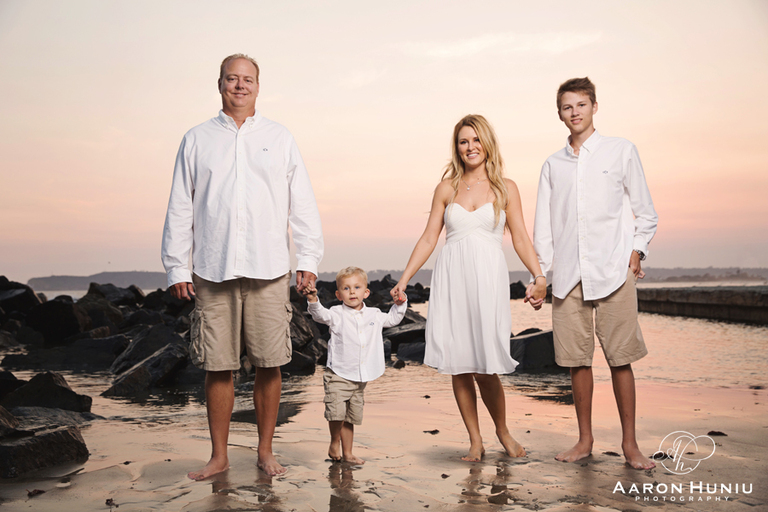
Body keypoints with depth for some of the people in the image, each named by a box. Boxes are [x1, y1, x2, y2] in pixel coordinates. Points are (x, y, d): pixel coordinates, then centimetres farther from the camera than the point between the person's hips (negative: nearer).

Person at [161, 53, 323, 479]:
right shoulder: (197, 140, 11)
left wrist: (308, 258, 3)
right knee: (217, 367, 4)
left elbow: (302, 202, 10)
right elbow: (180, 208, 9)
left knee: (269, 366, 3)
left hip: (268, 270, 0)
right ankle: (219, 456, 18)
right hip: (212, 271, 0)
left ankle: (265, 451, 18)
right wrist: (177, 268, 4)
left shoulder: (279, 138, 12)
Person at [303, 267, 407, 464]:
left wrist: (400, 305, 11)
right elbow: (321, 315, -24)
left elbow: (392, 320, 26)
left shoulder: (374, 315, 9)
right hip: (338, 375, -4)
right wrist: (313, 300, -42)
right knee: (337, 412, -18)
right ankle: (334, 442, 9)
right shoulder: (337, 314, -5)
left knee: (351, 418, 14)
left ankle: (347, 453, 27)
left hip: (360, 379, 5)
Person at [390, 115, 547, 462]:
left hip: (488, 279, -2)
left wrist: (539, 276, -11)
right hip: (452, 278, 2)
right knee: (458, 365, 2)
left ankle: (503, 431, 20)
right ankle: (475, 441, 17)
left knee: (485, 367, -6)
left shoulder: (505, 188, 9)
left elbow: (520, 239, 4)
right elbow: (428, 239, 11)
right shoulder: (446, 189, 11)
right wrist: (404, 279, 5)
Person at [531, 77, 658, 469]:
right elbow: (543, 225, 16)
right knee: (576, 359, 4)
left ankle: (629, 443, 8)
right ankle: (584, 440, 15)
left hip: (613, 271, -2)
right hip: (568, 275, 3)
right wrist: (542, 274, 8)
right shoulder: (553, 165, 16)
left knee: (620, 358, -3)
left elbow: (645, 212, 11)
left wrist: (636, 251, -3)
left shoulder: (621, 151, 9)